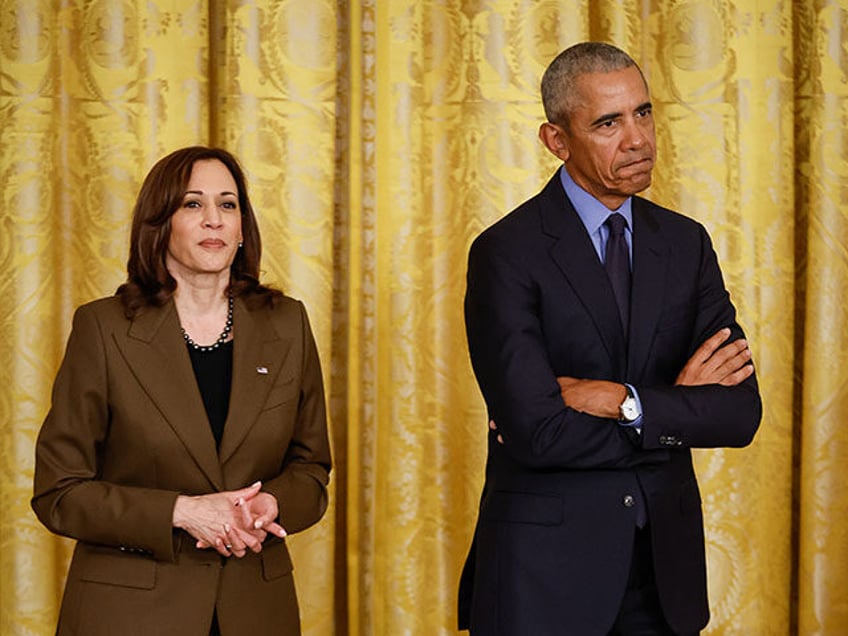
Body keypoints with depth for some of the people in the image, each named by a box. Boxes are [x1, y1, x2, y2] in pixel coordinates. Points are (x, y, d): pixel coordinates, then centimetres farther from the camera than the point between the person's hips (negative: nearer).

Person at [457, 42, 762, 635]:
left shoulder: (685, 243, 5)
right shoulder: (506, 252, -10)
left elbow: (741, 412, -4)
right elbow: (535, 433, -20)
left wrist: (623, 403, -17)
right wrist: (678, 411, -10)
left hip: (667, 560, 5)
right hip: (547, 561, -4)